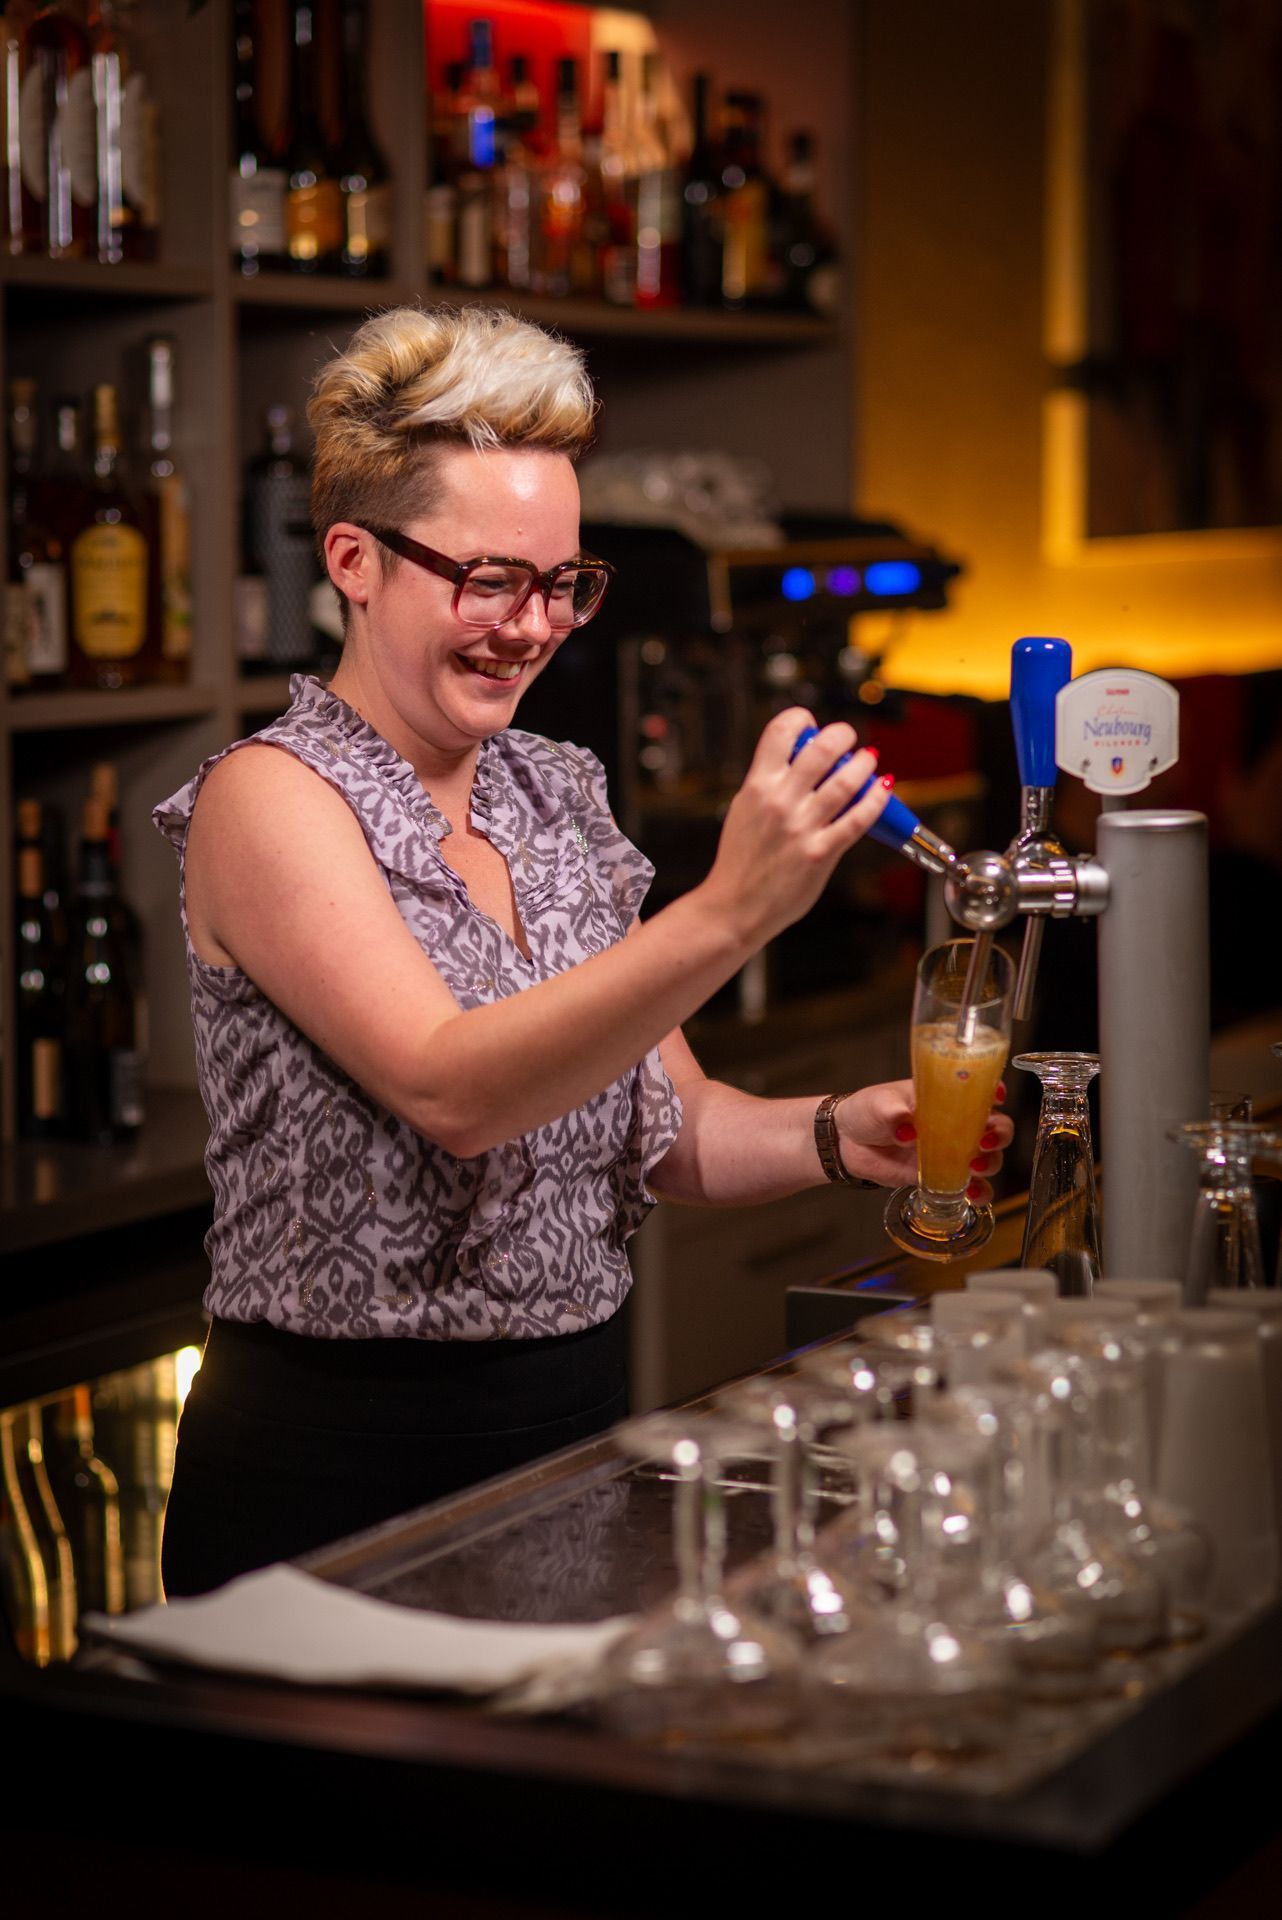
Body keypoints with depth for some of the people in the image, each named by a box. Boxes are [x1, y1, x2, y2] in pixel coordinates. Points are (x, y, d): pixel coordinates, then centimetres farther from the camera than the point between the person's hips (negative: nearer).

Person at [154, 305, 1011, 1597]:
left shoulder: (559, 798, 8)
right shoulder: (272, 799, -12)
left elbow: (668, 1129, 9)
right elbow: (451, 1091, -27)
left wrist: (835, 1138, -11)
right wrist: (730, 912, -37)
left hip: (574, 1438, 7)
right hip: (336, 1478, -6)